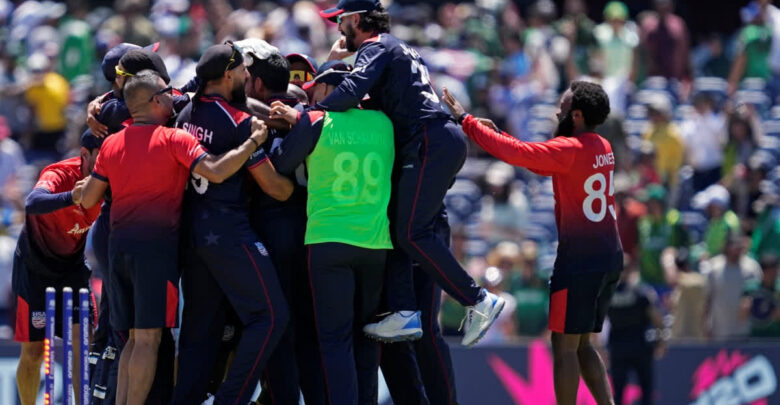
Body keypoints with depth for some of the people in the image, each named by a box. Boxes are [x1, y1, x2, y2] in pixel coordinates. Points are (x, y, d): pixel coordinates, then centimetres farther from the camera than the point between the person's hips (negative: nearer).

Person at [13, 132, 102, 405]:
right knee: (34, 350, -2)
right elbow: (33, 203, -51)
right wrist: (70, 197, -69)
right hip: (35, 266, -4)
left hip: (72, 263, 4)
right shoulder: (59, 175, -30)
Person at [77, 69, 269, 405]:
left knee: (135, 337, 13)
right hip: (157, 243, -6)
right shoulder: (173, 140, -6)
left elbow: (87, 200, 12)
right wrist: (254, 141, -8)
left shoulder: (111, 144, 11)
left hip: (119, 245, 6)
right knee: (148, 338, -5)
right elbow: (216, 172, -19)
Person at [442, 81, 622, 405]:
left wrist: (467, 122, -12)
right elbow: (544, 164, 20)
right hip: (610, 258, 8)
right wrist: (497, 134, 15)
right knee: (582, 345, 16)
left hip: (579, 262, -8)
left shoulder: (570, 149, -14)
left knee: (564, 347, -2)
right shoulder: (602, 148, 12)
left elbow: (515, 153, -21)